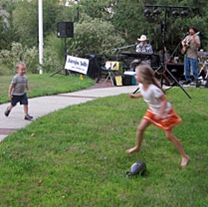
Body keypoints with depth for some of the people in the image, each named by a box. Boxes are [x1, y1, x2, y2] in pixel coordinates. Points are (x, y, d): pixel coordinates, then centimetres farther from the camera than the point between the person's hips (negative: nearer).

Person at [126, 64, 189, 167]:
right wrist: (136, 96, 0)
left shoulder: (153, 89, -36)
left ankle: (184, 157, 9)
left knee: (169, 136, -4)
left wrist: (160, 113, -34)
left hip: (165, 112, -8)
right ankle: (137, 147, 37)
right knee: (140, 128, 9)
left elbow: (164, 100, -28)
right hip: (152, 110, 8)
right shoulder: (141, 85, -11)